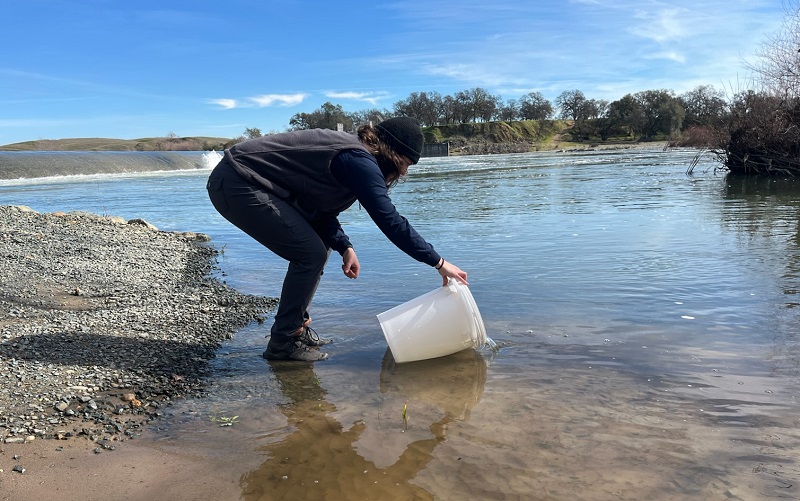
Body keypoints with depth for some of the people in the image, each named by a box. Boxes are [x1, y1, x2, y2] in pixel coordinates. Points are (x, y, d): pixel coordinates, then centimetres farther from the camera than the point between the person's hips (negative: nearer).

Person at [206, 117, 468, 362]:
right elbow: (391, 221, -23)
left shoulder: (351, 152, 11)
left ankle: (297, 327, 20)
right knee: (310, 254, -10)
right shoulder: (359, 162, -18)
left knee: (318, 246, 12)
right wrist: (438, 262, -18)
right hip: (237, 185, -10)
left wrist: (345, 246, -1)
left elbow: (323, 210, 14)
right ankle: (283, 343, 2)